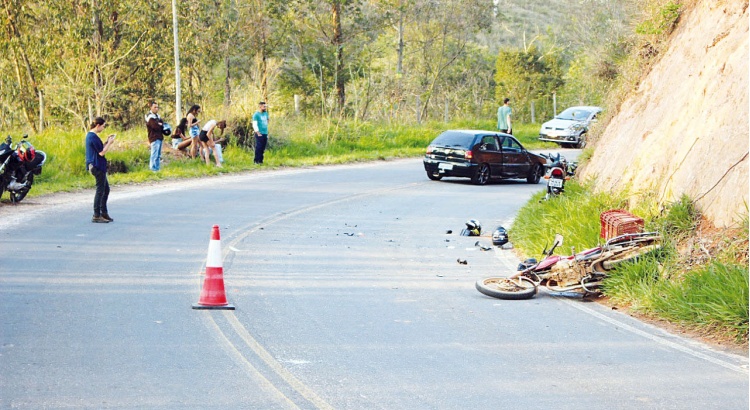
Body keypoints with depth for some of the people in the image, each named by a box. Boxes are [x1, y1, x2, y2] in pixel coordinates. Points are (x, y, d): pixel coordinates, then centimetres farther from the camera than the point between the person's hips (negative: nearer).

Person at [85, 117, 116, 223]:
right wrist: (110, 143, -7)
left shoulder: (90, 135, 13)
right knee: (100, 190, -5)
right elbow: (101, 152, -19)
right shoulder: (94, 137, -18)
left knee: (106, 189, 16)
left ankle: (104, 213, 21)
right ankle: (96, 216, -2)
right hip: (98, 166, -11)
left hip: (95, 166, 11)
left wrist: (107, 141, 12)